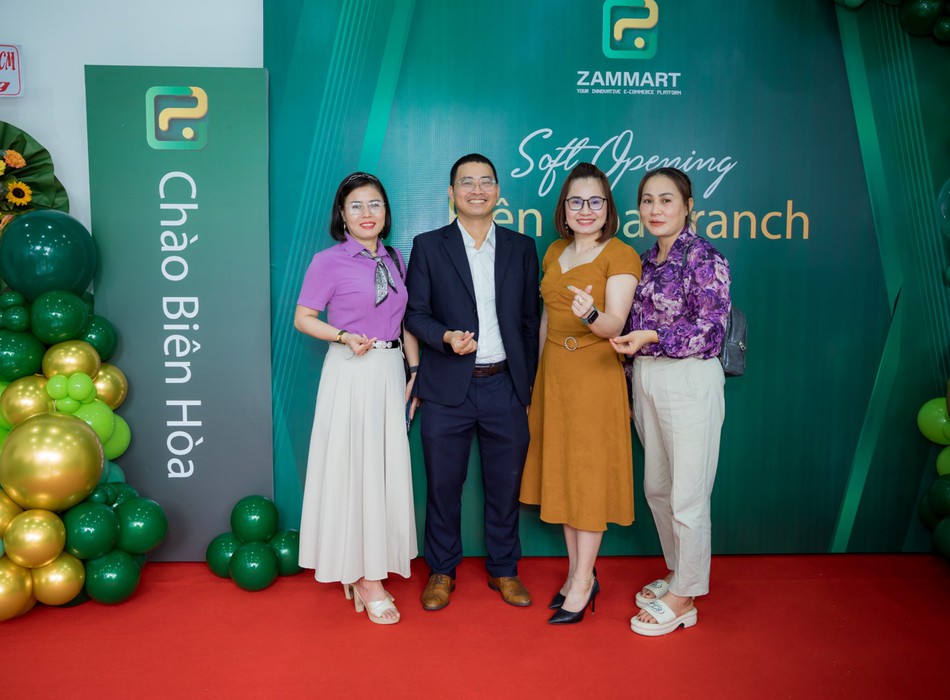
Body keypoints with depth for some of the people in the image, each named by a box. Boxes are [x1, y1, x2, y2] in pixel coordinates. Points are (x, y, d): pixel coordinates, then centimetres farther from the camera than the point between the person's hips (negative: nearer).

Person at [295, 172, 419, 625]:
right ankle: (364, 579, 13)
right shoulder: (329, 261, -5)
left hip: (390, 372, 5)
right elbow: (303, 318, -4)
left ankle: (369, 571, 24)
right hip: (351, 373, -5)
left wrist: (415, 371, 8)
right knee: (354, 468, 1)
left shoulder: (395, 260, 10)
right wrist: (346, 337, -18)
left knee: (386, 469, 8)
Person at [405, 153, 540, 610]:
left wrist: (528, 384, 5)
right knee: (443, 485, 9)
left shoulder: (521, 247, 9)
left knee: (505, 485, 11)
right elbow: (414, 313, 1)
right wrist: (447, 337, -18)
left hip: (505, 387, 2)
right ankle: (442, 571, 28)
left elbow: (530, 320, 9)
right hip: (446, 388, -1)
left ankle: (504, 571, 30)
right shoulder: (428, 246, 4)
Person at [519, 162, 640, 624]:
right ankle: (579, 574, 26)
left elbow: (614, 326, -18)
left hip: (595, 375, -6)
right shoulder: (554, 252, 11)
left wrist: (591, 314, -39)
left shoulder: (621, 256, -8)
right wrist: (537, 374, 15)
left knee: (590, 475, 1)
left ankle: (581, 585, 14)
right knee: (561, 473, 11)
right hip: (553, 373, 7)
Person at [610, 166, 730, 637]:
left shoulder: (704, 257, -10)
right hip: (646, 381, 8)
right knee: (656, 486, 17)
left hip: (689, 382, -8)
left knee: (688, 496, 2)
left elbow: (711, 331, -15)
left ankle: (683, 599, 18)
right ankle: (678, 572, 38)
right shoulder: (646, 260, 11)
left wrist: (652, 337, -26)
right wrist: (630, 391, 17)